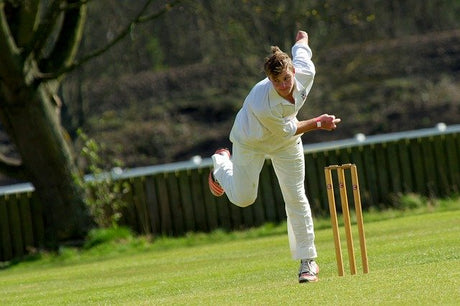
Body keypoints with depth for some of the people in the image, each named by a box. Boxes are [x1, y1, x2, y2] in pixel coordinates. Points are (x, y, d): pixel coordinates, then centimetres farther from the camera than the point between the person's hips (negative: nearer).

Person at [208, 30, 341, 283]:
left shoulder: (306, 72, -32)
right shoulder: (262, 104, -44)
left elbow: (300, 49, -6)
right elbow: (286, 130, -25)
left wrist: (302, 38, 17)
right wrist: (318, 123, -21)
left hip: (285, 146, 4)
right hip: (250, 141, -4)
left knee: (295, 198, 1)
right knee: (243, 198, 11)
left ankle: (308, 260, 11)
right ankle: (221, 165, 44)